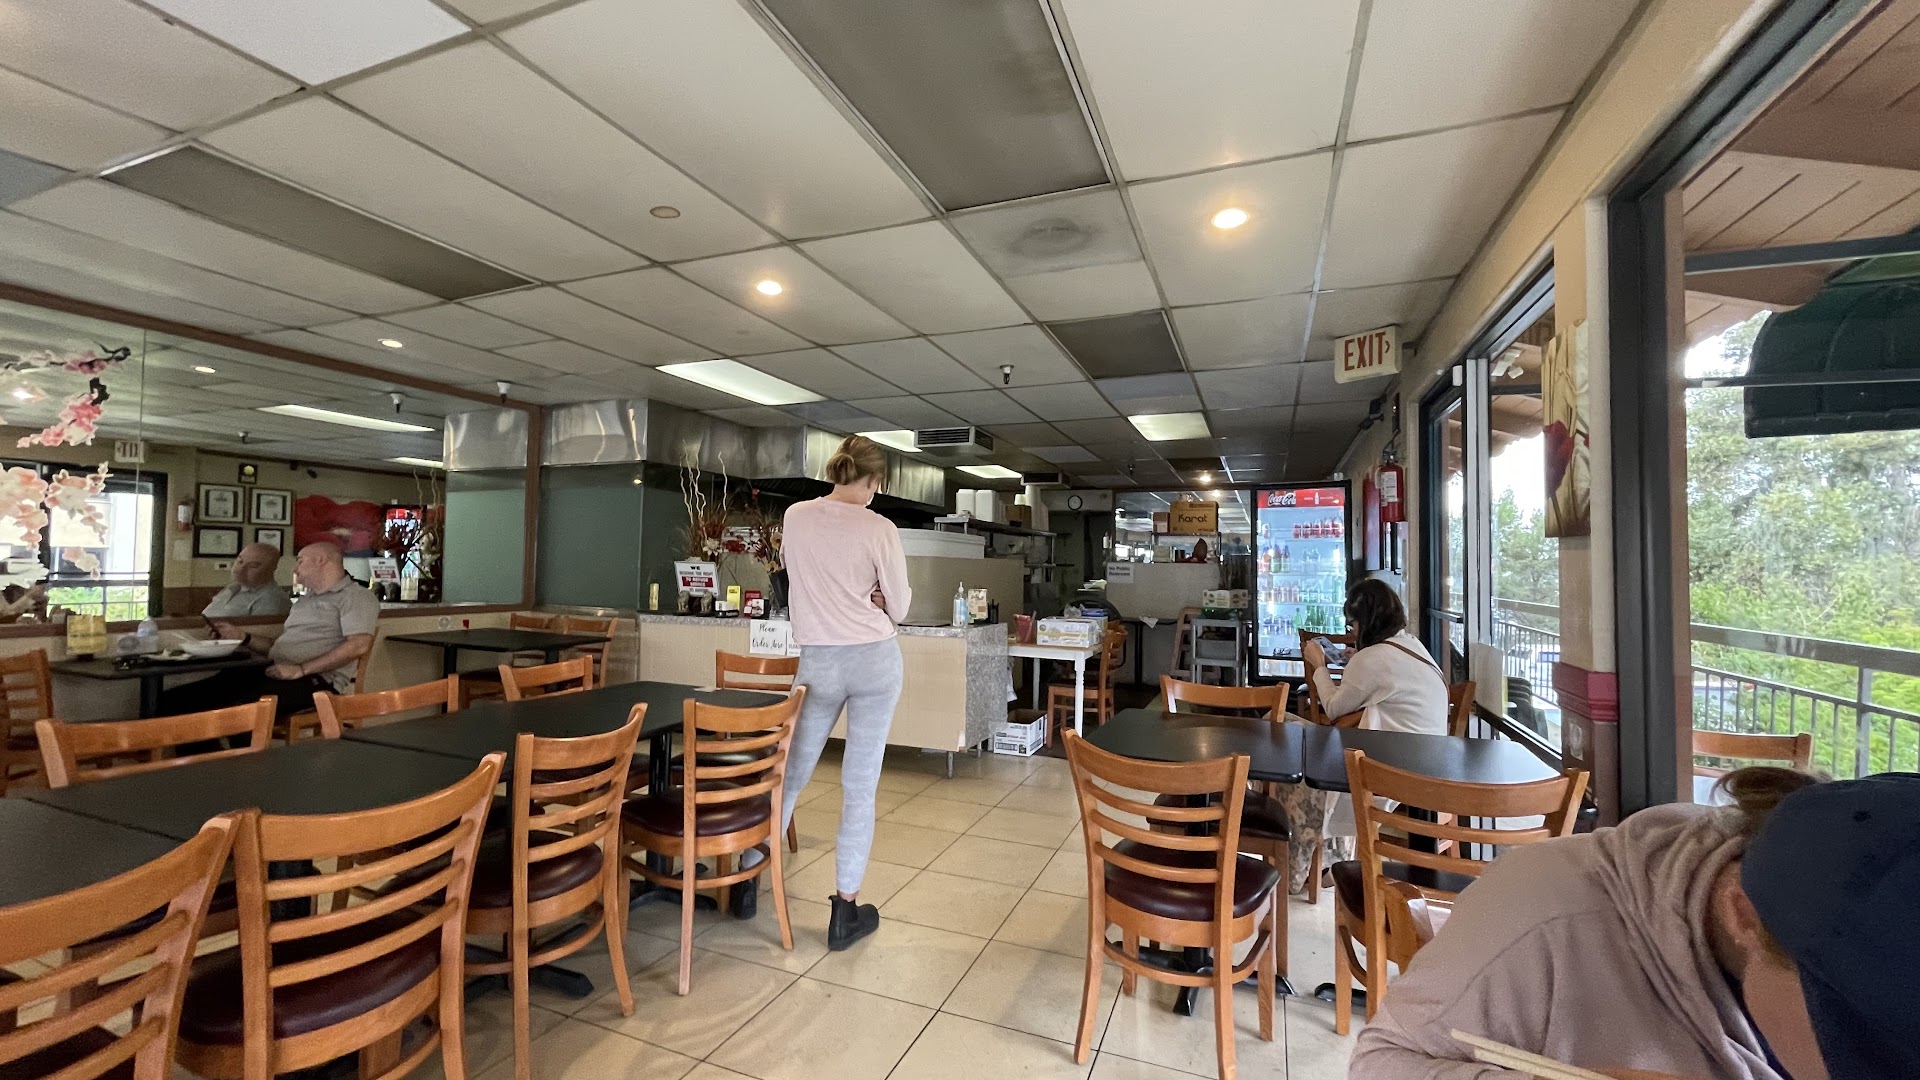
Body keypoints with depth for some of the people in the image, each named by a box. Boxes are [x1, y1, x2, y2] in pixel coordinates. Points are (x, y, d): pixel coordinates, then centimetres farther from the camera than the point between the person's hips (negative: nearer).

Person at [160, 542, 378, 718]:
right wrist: (242, 637, 16)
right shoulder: (305, 601, 29)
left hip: (316, 679, -9)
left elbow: (359, 645, -17)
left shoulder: (356, 597, -1)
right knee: (172, 701, -4)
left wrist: (301, 669, -18)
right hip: (274, 671, 9)